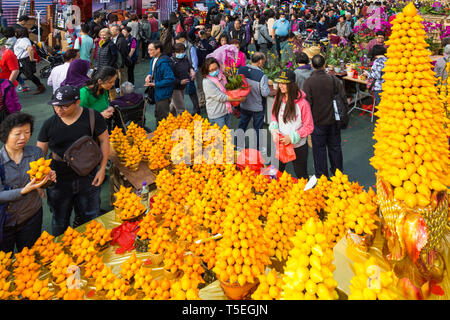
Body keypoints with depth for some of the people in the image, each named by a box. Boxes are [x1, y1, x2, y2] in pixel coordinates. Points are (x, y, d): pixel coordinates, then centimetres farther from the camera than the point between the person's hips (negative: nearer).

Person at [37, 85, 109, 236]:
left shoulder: (92, 117, -13)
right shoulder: (49, 124, -8)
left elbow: (104, 140, -3)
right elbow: (40, 153, -1)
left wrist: (102, 168, -7)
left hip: (88, 178, -1)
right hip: (58, 180, 1)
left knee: (89, 217, 17)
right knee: (60, 221, 17)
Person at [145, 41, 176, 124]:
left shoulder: (163, 63, -25)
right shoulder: (153, 60, 5)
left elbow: (170, 79, -28)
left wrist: (154, 84, -24)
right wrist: (149, 75, -2)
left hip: (163, 95, -10)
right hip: (157, 93, 10)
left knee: (163, 117, 0)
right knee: (158, 115, 23)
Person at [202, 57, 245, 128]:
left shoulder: (221, 76, 3)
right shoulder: (207, 82, -20)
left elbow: (228, 90, 19)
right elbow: (221, 97, -21)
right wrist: (238, 99, -17)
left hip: (227, 111, 7)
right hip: (216, 115, -7)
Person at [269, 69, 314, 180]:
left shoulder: (302, 103, -19)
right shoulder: (278, 98, -3)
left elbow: (309, 126, -12)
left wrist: (292, 137, -19)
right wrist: (273, 129, -11)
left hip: (298, 147, -4)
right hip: (280, 144, 4)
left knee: (301, 176, 14)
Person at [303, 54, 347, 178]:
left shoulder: (308, 82, -16)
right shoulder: (333, 79, -6)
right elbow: (343, 98, -2)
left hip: (318, 121, -3)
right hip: (333, 120, 3)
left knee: (319, 148, 9)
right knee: (335, 147, 18)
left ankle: (322, 176, 18)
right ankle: (338, 173, 32)